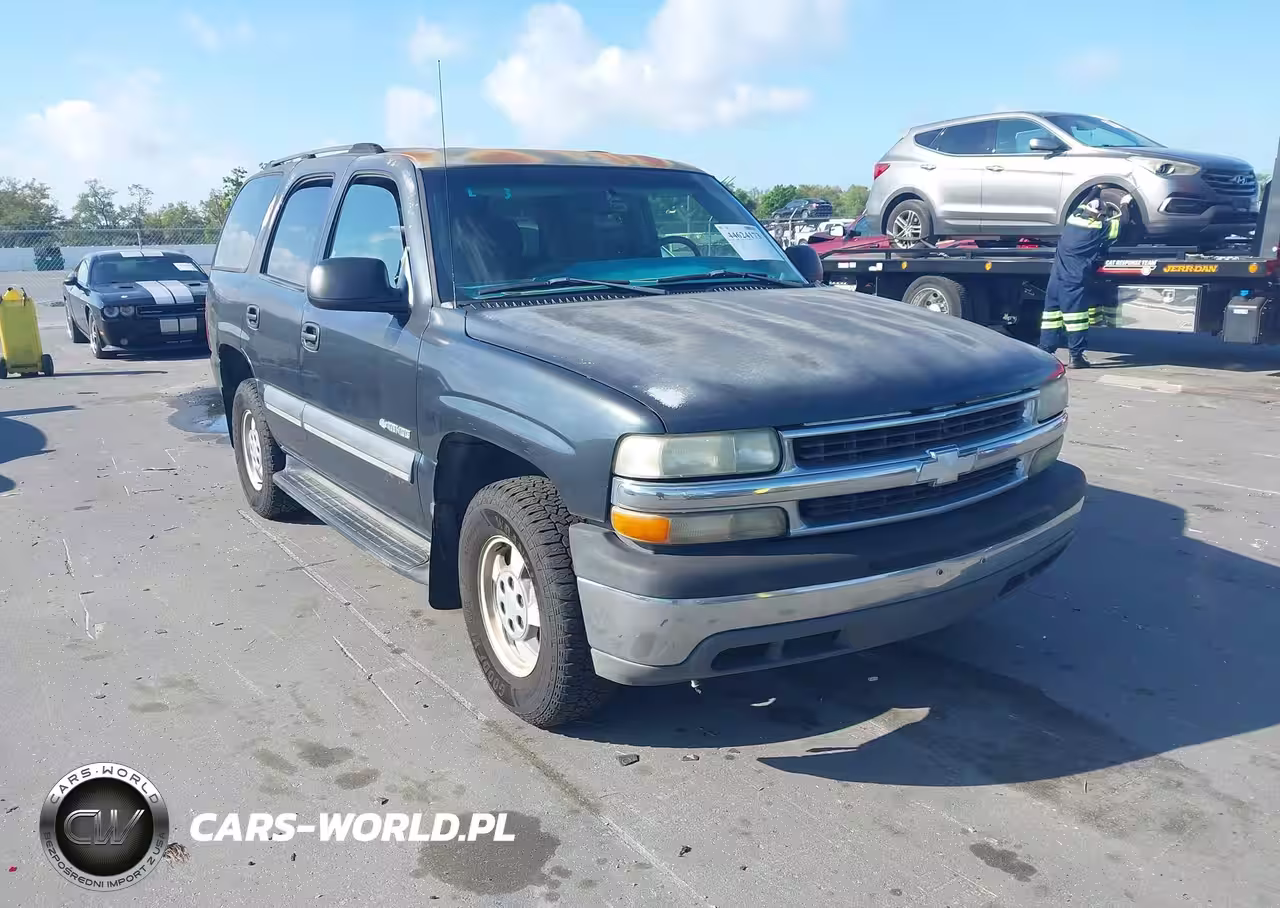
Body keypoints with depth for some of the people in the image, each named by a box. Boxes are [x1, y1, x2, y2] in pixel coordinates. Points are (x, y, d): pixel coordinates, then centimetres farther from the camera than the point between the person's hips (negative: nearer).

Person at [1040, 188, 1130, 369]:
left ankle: (1045, 352, 8)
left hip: (1058, 273, 5)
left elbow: (1085, 202, 34)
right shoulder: (1102, 227, 0)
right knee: (1075, 310, -4)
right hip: (1075, 275, -5)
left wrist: (1097, 189, 50)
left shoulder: (1074, 216, 12)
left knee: (1052, 308, 8)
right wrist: (1124, 203, 36)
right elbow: (1122, 219, 17)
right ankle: (1076, 356, -5)